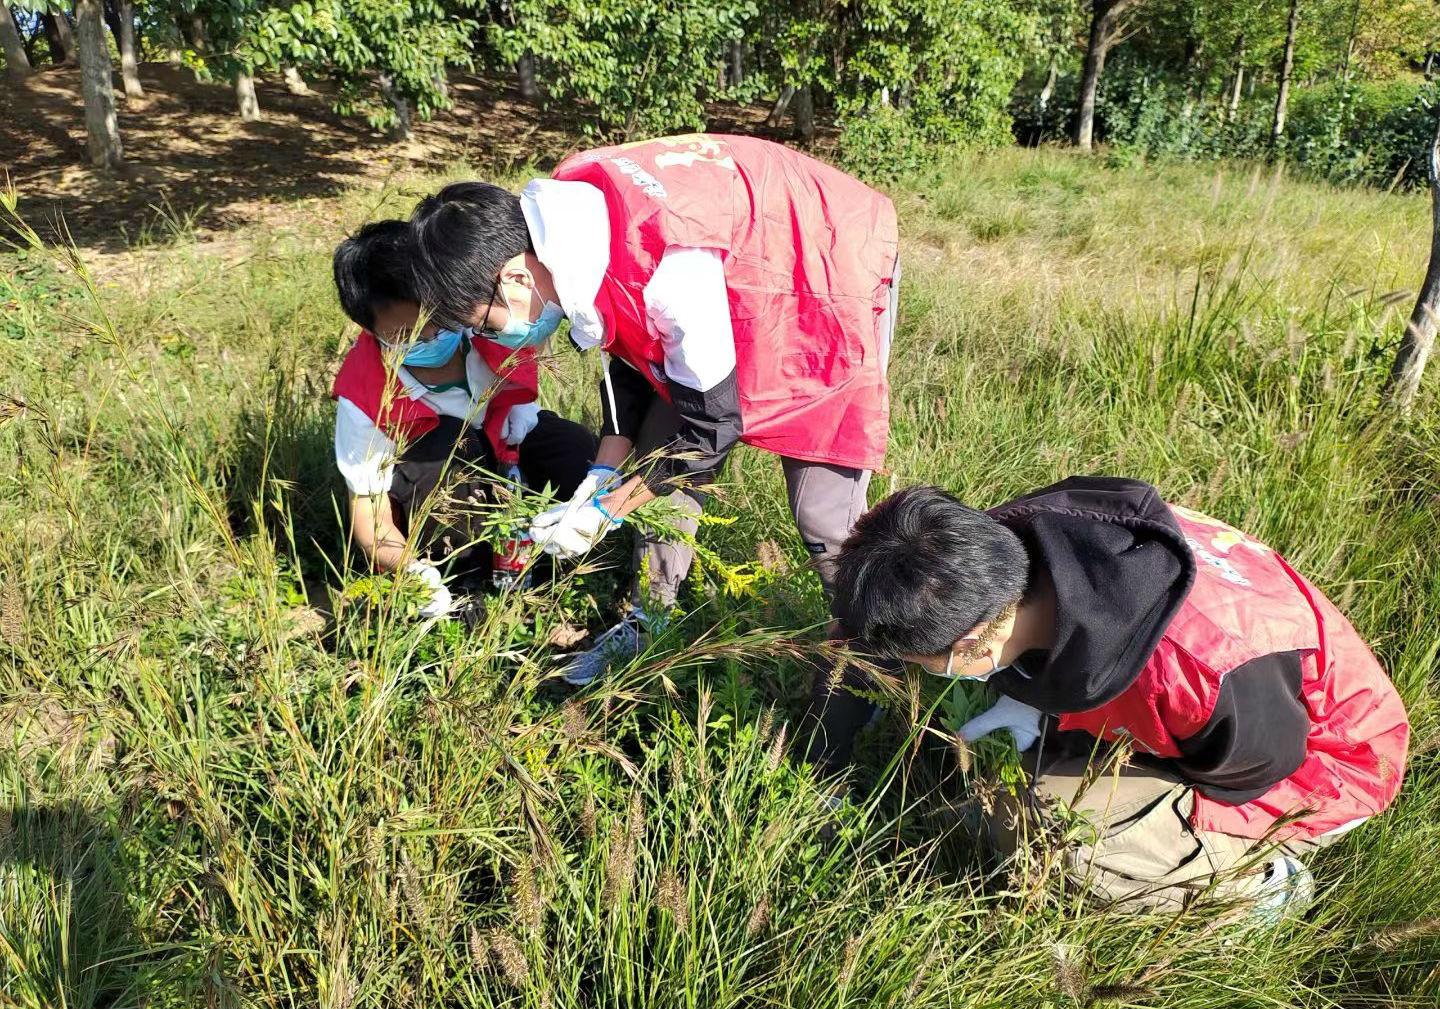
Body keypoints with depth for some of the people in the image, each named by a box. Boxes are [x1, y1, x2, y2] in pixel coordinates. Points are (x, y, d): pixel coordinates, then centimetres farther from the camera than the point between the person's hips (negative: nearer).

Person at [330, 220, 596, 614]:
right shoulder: (362, 396, -30)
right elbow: (368, 511, -26)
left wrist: (524, 400, -12)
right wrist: (412, 569, -45)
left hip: (504, 438, 3)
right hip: (425, 493, -3)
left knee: (577, 452, -27)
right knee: (445, 444, -38)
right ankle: (471, 572, -16)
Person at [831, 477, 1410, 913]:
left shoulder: (1198, 672, -43)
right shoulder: (1012, 537, -24)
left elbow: (1243, 775, -18)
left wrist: (1049, 721, -17)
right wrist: (1032, 705, -12)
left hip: (1309, 758, -7)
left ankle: (1256, 877, 1)